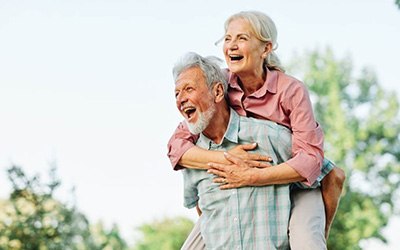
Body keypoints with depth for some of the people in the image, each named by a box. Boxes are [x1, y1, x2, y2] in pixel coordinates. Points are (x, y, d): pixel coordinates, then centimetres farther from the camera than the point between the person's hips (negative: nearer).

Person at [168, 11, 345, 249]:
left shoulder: (291, 90, -20)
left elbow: (310, 158, -28)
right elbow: (177, 147, -16)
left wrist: (250, 177, -36)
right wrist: (226, 158, -32)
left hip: (295, 184, -3)